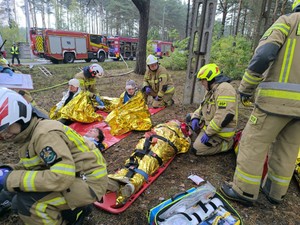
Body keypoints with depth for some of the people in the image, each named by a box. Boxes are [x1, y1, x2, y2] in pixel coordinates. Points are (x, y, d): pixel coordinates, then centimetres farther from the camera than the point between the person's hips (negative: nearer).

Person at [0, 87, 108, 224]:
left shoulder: (45, 133, -24)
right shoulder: (28, 134, 5)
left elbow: (62, 178, -32)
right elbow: (31, 165, 14)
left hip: (89, 182, -9)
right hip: (73, 176, 9)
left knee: (25, 201, -20)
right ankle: (74, 210, 20)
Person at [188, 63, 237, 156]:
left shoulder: (225, 89, -23)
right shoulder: (212, 90, 11)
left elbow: (224, 116, -31)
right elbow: (202, 107, 19)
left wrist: (208, 133, -25)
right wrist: (195, 117, -1)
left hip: (220, 130, -10)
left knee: (197, 149, -12)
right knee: (190, 116, 12)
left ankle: (227, 144, 1)